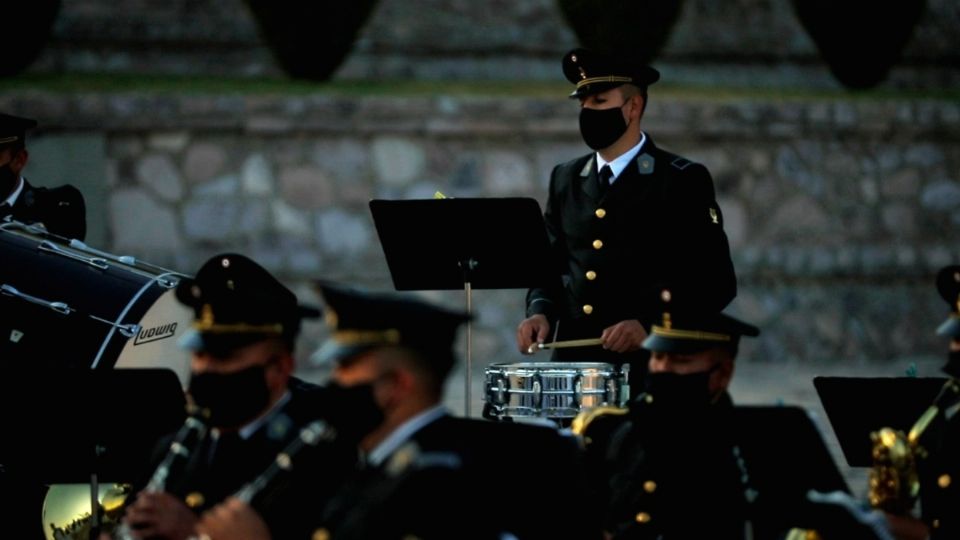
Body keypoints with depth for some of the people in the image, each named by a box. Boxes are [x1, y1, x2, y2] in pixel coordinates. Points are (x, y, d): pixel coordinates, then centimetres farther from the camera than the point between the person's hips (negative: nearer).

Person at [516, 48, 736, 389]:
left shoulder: (683, 181, -2)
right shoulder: (565, 180, 13)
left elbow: (716, 281, -7)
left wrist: (649, 325, -19)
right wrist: (540, 312, -2)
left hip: (648, 367, -4)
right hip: (573, 364, 4)